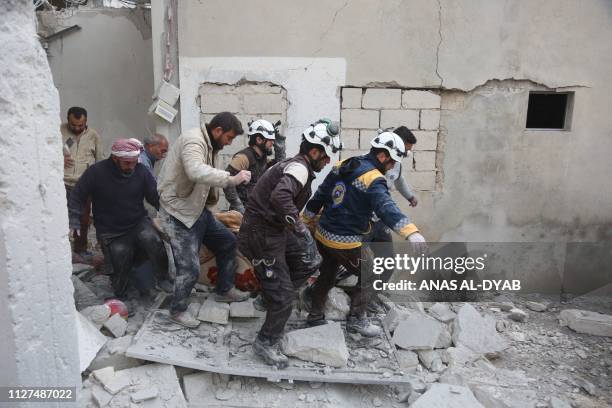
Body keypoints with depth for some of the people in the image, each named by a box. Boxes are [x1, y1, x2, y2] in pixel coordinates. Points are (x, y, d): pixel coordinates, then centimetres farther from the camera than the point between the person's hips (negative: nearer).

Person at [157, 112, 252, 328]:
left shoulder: (210, 145, 11)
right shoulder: (193, 140, -21)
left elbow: (208, 177, 9)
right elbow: (196, 171, -40)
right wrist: (231, 179, -39)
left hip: (197, 209, 10)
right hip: (179, 213, -10)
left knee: (228, 241, 15)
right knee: (190, 268, -5)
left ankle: (224, 290, 30)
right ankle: (178, 309, 19)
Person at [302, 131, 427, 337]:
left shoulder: (341, 166, 5)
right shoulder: (373, 179, -19)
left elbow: (319, 196, 12)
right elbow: (386, 207, -36)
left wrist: (306, 219, 23)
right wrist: (411, 231, -47)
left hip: (323, 235, 8)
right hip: (346, 242, -8)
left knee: (327, 274, 26)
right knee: (368, 276, 13)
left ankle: (315, 315, 38)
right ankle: (356, 319, 21)